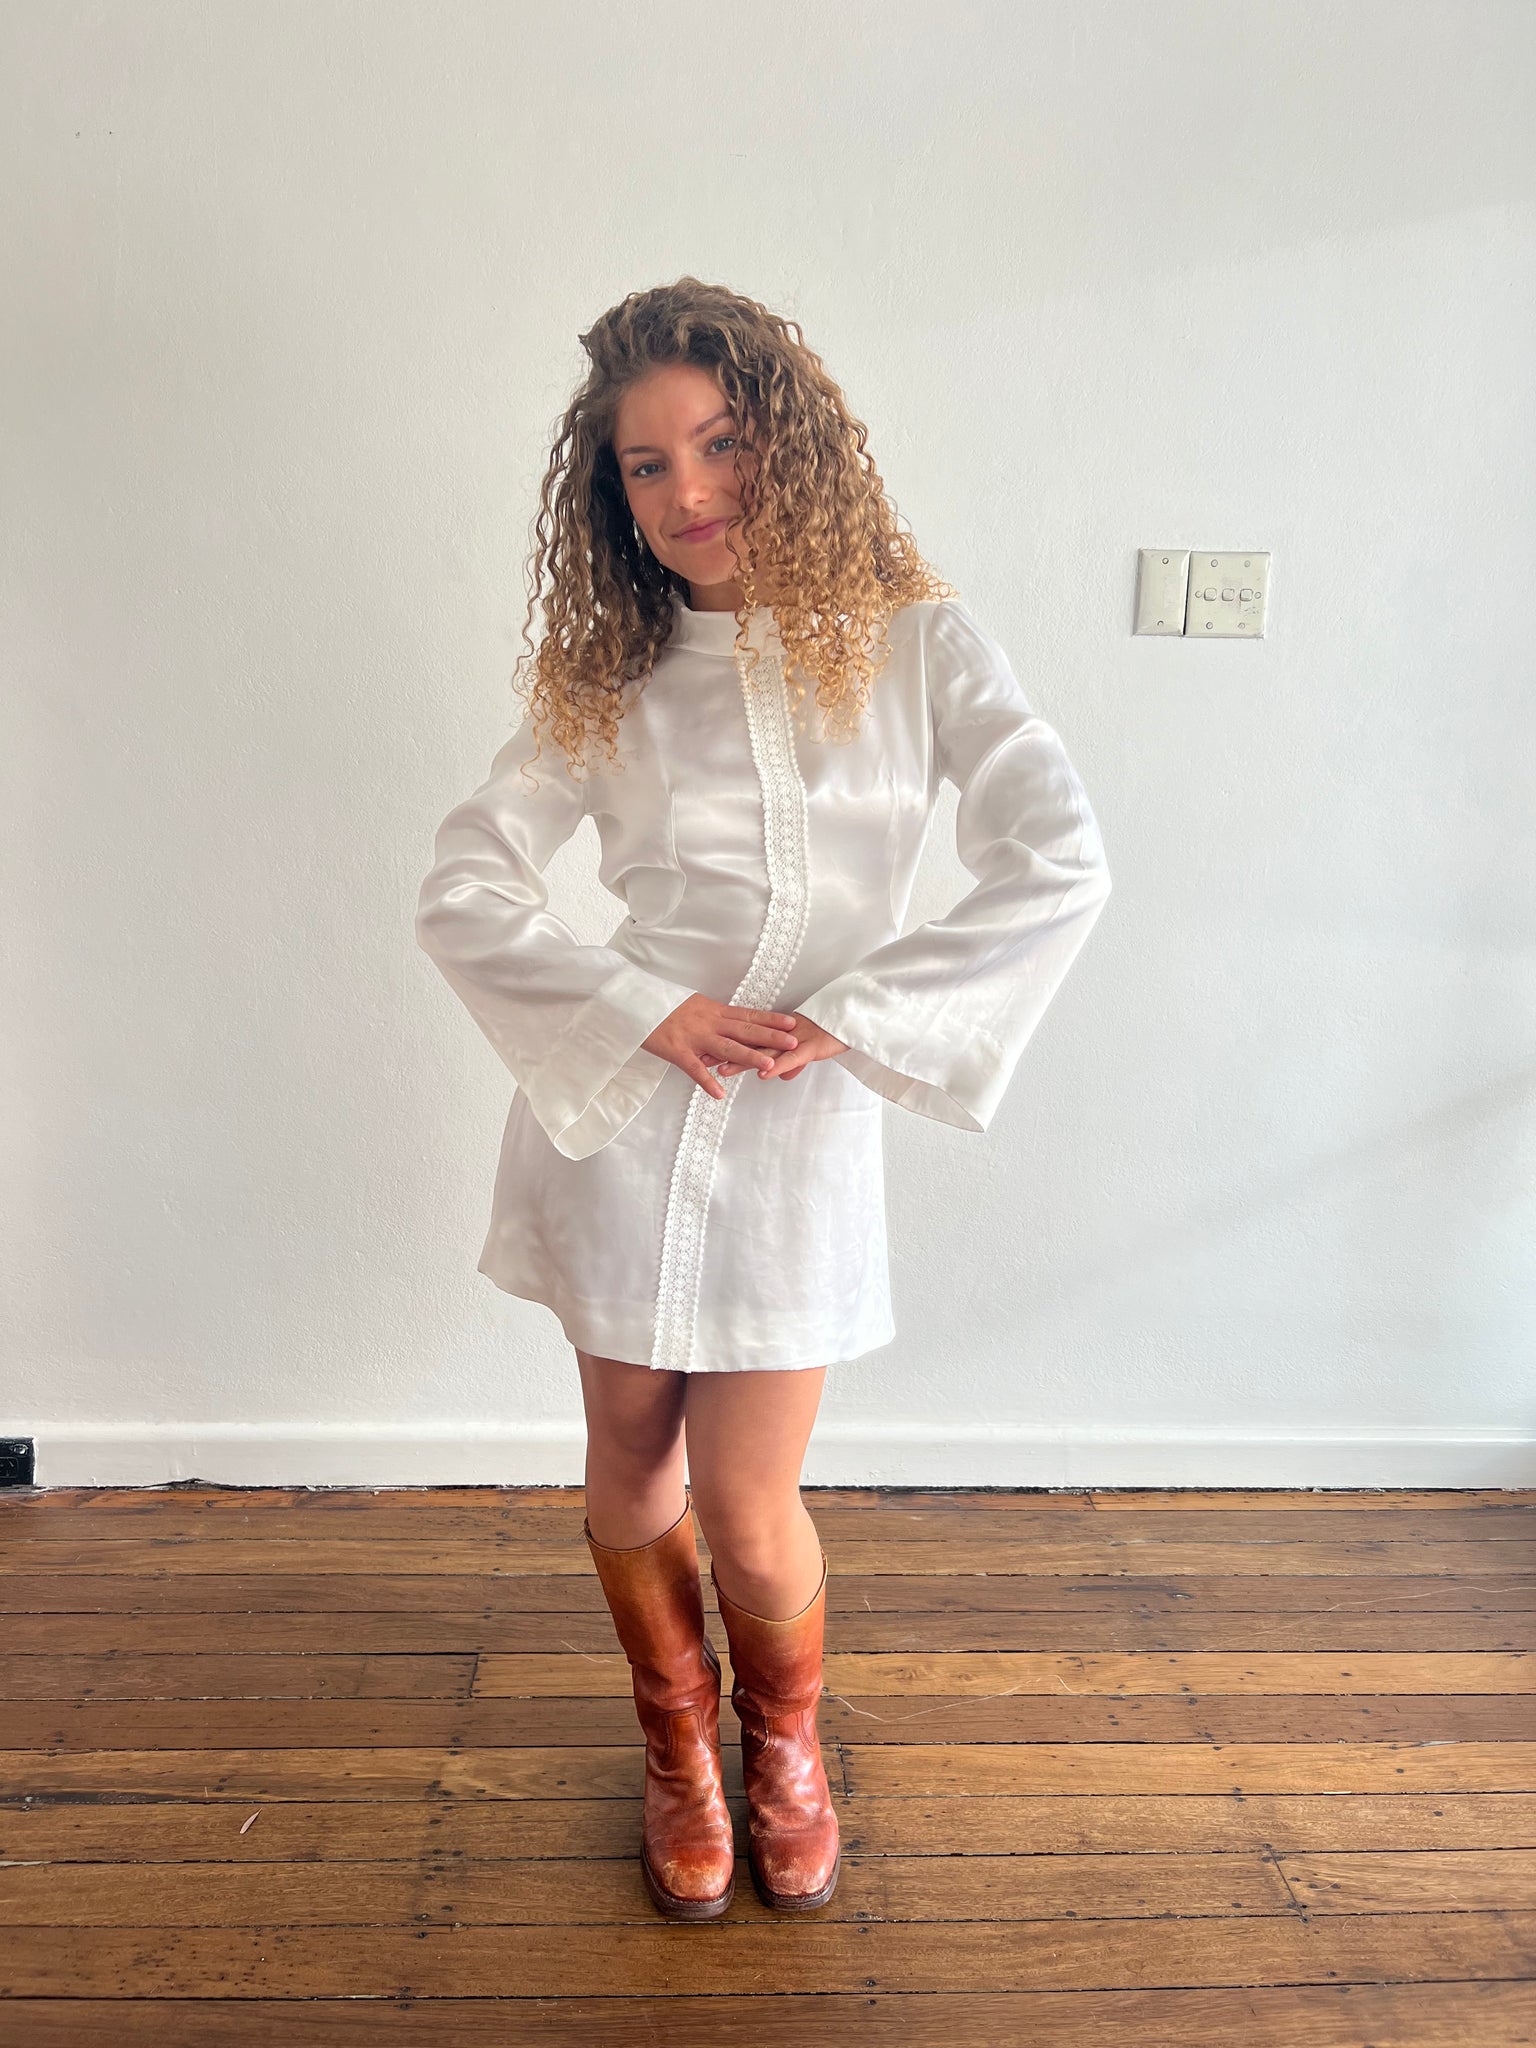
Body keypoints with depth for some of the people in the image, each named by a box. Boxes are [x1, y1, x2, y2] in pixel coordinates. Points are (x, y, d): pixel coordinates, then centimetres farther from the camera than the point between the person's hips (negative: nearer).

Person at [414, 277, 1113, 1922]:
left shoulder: (911, 641, -3)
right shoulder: (606, 677, 2)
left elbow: (1058, 869, -13)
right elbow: (462, 891, -3)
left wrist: (843, 1016, -16)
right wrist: (648, 1011, -14)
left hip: (800, 1134, -2)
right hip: (616, 1122, 2)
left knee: (746, 1519, 4)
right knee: (632, 1481, 14)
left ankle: (783, 1738, 39)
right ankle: (677, 1747, 43)